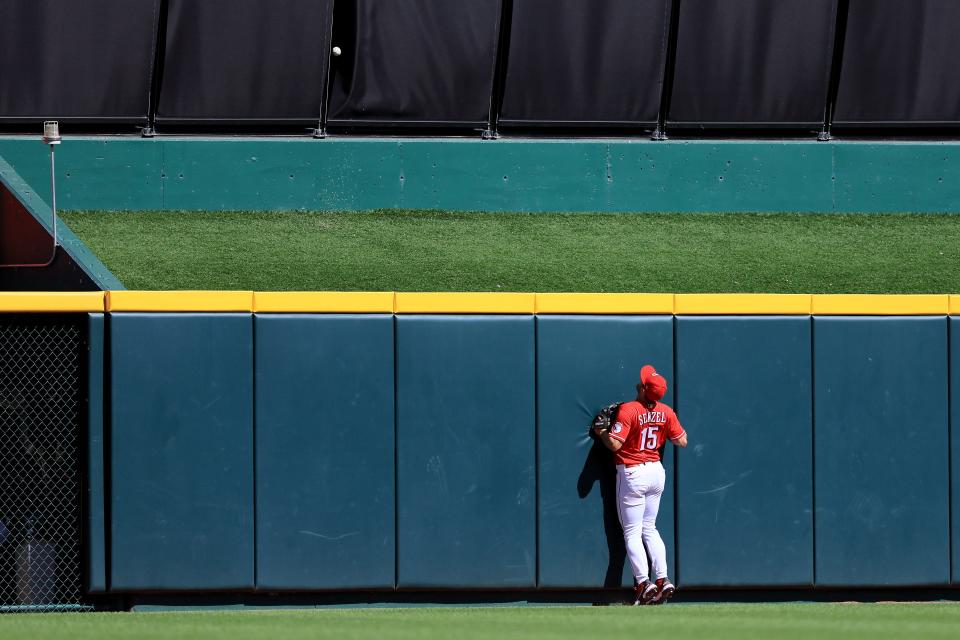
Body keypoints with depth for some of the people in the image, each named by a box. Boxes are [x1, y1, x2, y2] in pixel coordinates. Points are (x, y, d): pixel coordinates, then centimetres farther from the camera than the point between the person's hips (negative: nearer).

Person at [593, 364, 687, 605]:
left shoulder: (628, 410, -17)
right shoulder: (666, 412, -1)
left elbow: (615, 444, -22)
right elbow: (681, 441, 6)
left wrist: (601, 432, -3)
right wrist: (679, 429, 27)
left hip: (632, 474, -6)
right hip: (656, 472, 6)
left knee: (632, 531, -1)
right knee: (650, 528, 16)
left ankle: (643, 583, -12)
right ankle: (662, 580, 7)